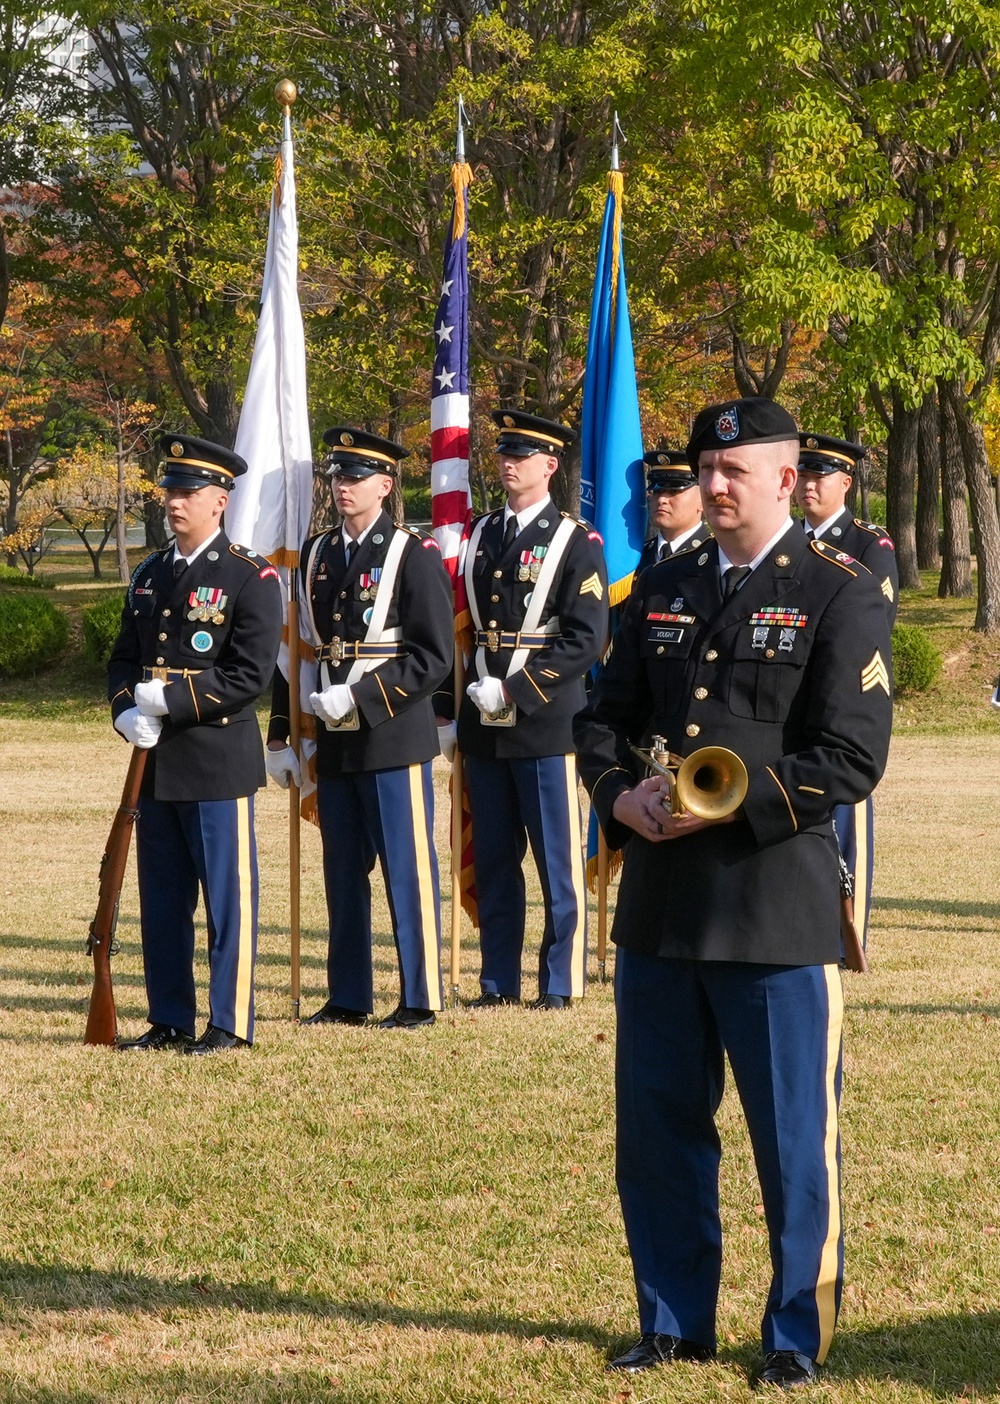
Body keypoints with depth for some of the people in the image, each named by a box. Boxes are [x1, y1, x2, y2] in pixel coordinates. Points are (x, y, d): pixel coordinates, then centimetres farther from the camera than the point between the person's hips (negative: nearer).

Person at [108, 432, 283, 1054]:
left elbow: (252, 674, -14)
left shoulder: (251, 577, -7)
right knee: (162, 900, 11)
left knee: (228, 896, -2)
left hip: (219, 761, -7)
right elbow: (124, 657, 16)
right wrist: (128, 712, -5)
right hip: (157, 763, 7)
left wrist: (172, 700, -17)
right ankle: (170, 1021, 18)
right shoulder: (150, 576, 14)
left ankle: (231, 1024, 2)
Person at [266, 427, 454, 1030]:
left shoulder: (415, 555, -5)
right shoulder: (316, 555, 12)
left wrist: (358, 697, -17)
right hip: (333, 743, 6)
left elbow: (435, 657, -11)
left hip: (393, 737, -6)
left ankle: (421, 998, 4)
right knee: (343, 873, 10)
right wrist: (282, 736, 9)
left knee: (408, 869, -2)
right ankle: (349, 997, 17)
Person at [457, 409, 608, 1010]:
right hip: (484, 726, 5)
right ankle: (500, 981, 15)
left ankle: (561, 981, 6)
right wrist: (457, 705, 7)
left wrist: (513, 689, -16)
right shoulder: (479, 536, 13)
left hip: (546, 720, -5)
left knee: (557, 859, 0)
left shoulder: (575, 542, -3)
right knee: (494, 861, 9)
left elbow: (586, 639, -10)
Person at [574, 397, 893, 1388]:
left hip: (776, 903, -5)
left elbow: (853, 757, -11)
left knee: (792, 1136, 2)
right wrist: (619, 793, -6)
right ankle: (674, 1323, 23)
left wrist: (730, 805, -18)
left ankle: (797, 1336, 13)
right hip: (660, 901, 5)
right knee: (657, 1124, 11)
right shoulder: (661, 590, 13)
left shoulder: (839, 595, -4)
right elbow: (602, 714, 15)